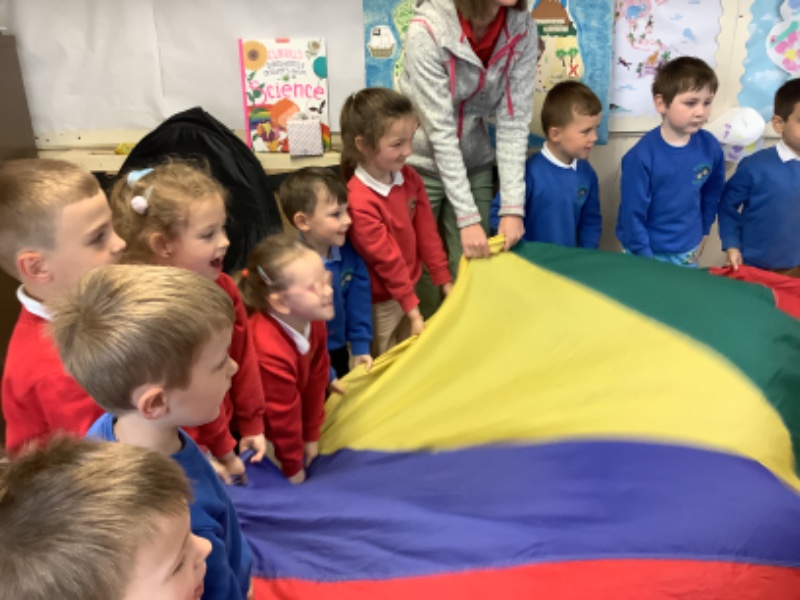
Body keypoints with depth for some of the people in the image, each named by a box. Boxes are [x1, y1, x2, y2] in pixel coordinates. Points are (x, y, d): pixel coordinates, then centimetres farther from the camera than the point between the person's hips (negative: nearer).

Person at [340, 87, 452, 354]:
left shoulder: (409, 178, -5)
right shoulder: (359, 202, -28)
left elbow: (427, 232, 0)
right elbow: (387, 260, -23)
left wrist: (445, 281, 3)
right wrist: (412, 308, -16)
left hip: (409, 289, 7)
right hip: (379, 302, -7)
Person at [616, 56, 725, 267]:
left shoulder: (711, 147, -8)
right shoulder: (641, 156, -21)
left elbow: (712, 194, 9)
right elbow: (632, 215, -17)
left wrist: (701, 235, 12)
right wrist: (647, 260, -14)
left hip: (687, 255, 4)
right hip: (645, 255, -4)